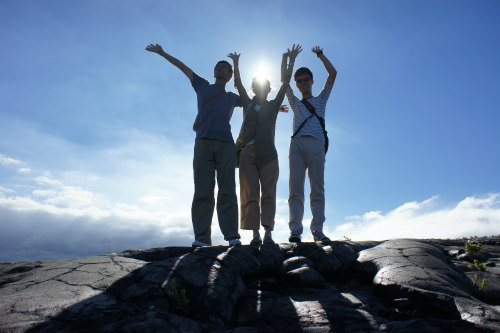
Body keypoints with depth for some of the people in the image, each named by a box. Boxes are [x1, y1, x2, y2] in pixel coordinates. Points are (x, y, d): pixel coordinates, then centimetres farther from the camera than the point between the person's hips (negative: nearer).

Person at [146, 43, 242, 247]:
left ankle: (232, 236, -13)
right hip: (203, 142, 0)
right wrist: (162, 53, 41)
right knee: (202, 191, -9)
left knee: (227, 192, -9)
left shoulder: (232, 98, 28)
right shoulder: (203, 86, 26)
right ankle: (201, 237, -11)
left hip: (226, 144, 1)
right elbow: (182, 67, 33)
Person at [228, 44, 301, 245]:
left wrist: (290, 61, 10)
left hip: (268, 153, -1)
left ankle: (268, 233, -8)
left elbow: (285, 83, 13)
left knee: (268, 193, -6)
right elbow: (238, 84, 17)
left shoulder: (273, 105, 17)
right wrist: (236, 64, 12)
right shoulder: (248, 104, 20)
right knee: (250, 194, -4)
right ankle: (255, 234, -3)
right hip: (247, 152, 1)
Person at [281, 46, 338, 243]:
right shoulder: (295, 104, 32)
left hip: (316, 144, -1)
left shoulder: (320, 99, 27)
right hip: (297, 144, 2)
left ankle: (317, 230, -11)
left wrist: (320, 54, 29)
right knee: (295, 188, -11)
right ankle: (295, 229, -17)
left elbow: (333, 74, 22)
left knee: (318, 189, -9)